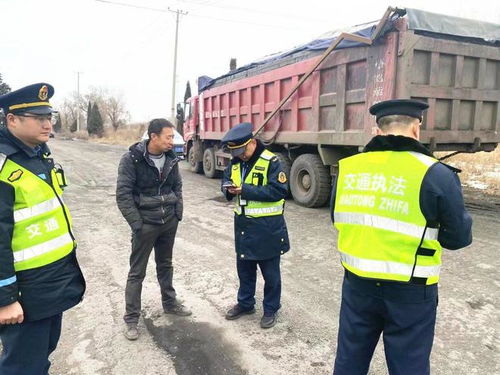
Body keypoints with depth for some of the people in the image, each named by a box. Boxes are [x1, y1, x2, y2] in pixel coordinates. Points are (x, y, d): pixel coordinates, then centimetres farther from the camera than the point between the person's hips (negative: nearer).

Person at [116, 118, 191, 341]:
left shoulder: (171, 159, 1)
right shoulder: (132, 159, -16)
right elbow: (123, 194, -16)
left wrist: (178, 213, 5)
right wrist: (136, 224, -16)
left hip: (169, 222, 5)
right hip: (145, 224, -5)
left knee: (165, 265, 21)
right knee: (137, 272, 5)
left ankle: (169, 303, 39)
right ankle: (131, 318, 18)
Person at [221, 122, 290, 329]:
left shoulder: (271, 162, -16)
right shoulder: (236, 162, 5)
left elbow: (279, 191, -22)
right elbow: (226, 180, 13)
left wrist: (246, 190, -26)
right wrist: (228, 188, -13)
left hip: (267, 226, -6)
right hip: (243, 224, 6)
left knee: (270, 272, 10)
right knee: (244, 268, 19)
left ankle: (270, 309, 28)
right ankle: (245, 303, 38)